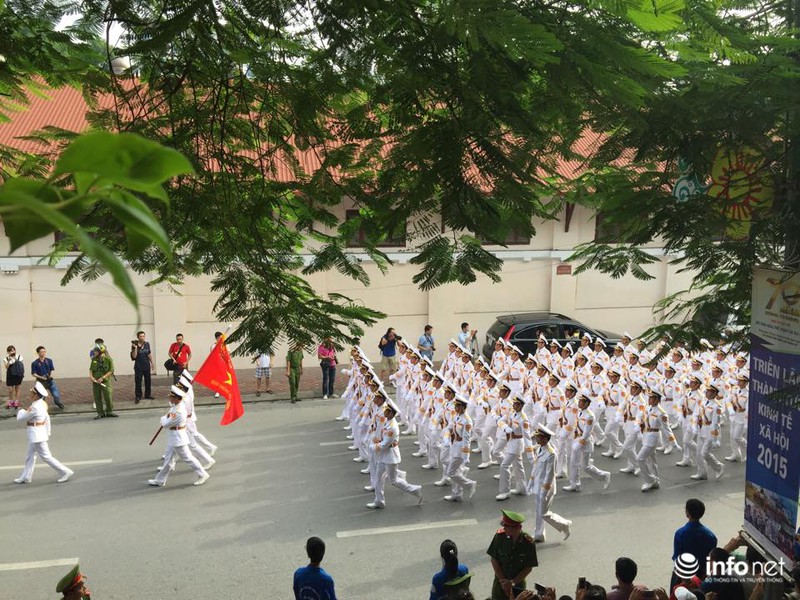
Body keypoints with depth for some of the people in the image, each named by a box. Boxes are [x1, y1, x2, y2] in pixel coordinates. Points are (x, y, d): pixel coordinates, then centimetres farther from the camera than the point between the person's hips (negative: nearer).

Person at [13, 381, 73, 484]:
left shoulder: (34, 407, -24)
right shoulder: (42, 404, 5)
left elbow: (20, 418, -15)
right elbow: (47, 418, 13)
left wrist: (21, 411, 6)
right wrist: (47, 432, 21)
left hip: (36, 434, -10)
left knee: (46, 456, -3)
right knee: (30, 455, 19)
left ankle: (65, 472, -2)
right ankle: (25, 477, 30)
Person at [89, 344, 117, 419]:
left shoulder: (108, 359, -8)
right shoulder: (94, 359, 6)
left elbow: (111, 371, -9)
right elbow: (91, 369, 13)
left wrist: (103, 378, -15)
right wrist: (91, 376, -7)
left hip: (105, 381, -4)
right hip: (95, 381, 4)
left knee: (108, 396, -5)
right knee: (97, 397, 4)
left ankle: (109, 412, 12)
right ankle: (100, 413, 13)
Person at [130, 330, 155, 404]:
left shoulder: (147, 344, 4)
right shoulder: (135, 345, -8)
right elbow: (134, 356, -15)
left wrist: (152, 363, 16)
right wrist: (135, 348, -25)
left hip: (147, 366, 4)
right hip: (138, 367, -4)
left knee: (148, 381, 12)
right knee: (138, 382, -2)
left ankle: (148, 394, 25)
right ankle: (138, 397, 6)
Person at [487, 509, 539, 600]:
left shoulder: (528, 543, -21)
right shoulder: (500, 535, -19)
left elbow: (529, 568, -11)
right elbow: (494, 559, -9)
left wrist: (513, 582, -15)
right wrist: (502, 580, -12)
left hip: (518, 583, 0)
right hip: (500, 581, 1)